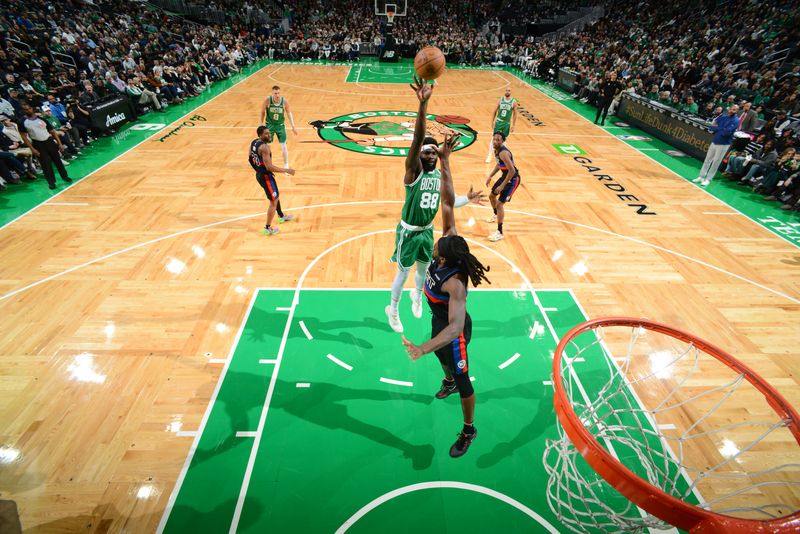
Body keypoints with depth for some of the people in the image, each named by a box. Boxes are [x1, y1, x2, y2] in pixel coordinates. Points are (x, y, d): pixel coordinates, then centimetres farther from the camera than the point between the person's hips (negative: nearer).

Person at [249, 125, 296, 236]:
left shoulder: (254, 142, 4)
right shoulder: (264, 147, -26)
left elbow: (250, 159, 15)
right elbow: (269, 167, -32)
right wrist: (286, 170, -27)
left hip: (259, 174, 10)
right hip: (266, 177, -10)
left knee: (276, 195, 29)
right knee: (273, 201, 1)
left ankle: (281, 216, 49)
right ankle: (268, 228, 6)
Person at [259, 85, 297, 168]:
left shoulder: (284, 101, -16)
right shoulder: (267, 100, -18)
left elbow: (289, 113, -2)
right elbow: (262, 112, -4)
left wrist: (293, 126, -4)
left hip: (280, 125, 0)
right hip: (270, 125, 0)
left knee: (283, 146, 1)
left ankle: (286, 165, 16)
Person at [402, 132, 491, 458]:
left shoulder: (455, 283, -40)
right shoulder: (449, 245, -21)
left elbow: (456, 327, -49)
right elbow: (447, 204, -24)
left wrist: (424, 347, -63)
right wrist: (444, 162, -28)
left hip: (453, 329, -8)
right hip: (440, 320, 8)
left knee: (463, 379, 13)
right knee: (441, 356, 35)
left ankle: (469, 431, 37)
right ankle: (448, 381, 69)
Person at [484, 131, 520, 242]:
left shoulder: (503, 153, -30)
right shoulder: (496, 150, -1)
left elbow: (512, 171, -32)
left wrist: (502, 186, -28)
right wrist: (490, 176, 13)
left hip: (513, 179, -10)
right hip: (505, 175, 10)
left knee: (500, 204, -12)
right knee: (492, 196, 25)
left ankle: (500, 233, -4)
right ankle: (496, 216, 53)